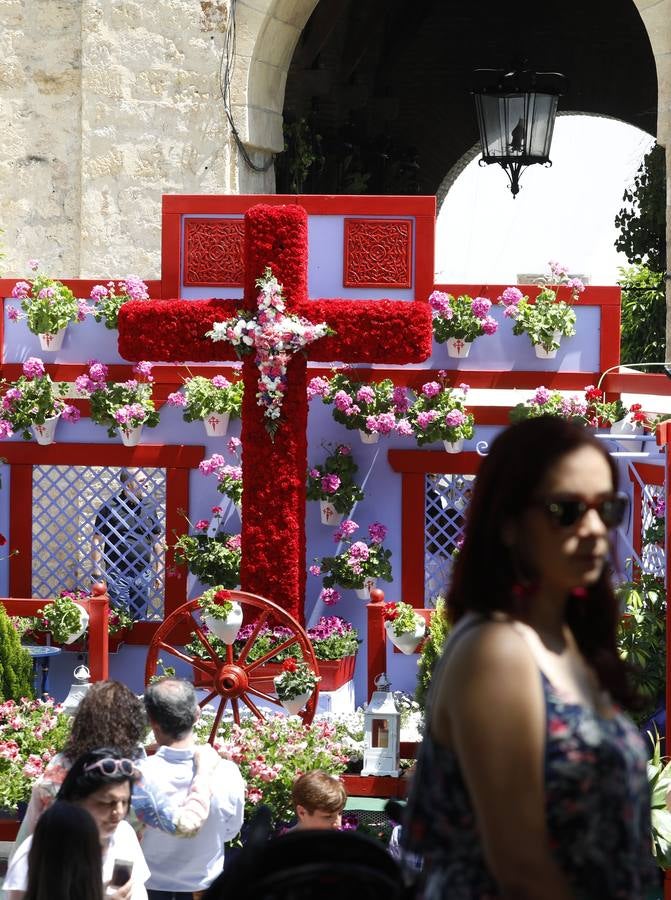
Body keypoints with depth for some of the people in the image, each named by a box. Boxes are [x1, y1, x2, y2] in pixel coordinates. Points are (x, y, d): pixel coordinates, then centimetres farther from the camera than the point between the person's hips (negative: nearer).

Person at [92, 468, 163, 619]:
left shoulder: (149, 507, 9)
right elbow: (97, 541, -4)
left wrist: (158, 572, 14)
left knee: (140, 617, 9)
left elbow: (156, 541, 16)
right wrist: (97, 571, -9)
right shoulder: (110, 507, -5)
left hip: (143, 573, 4)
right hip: (118, 572, -4)